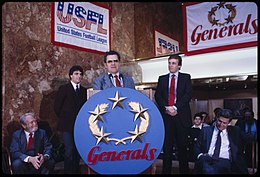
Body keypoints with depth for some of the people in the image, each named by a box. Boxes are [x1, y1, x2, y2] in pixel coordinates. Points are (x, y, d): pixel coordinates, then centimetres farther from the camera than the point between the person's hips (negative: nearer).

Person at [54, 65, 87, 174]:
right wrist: (63, 118, 4)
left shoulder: (84, 90, 11)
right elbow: (57, 106, 1)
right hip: (67, 125, -3)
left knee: (77, 151, 6)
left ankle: (76, 171, 16)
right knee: (69, 151, -8)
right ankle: (68, 171, 2)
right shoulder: (64, 88, 0)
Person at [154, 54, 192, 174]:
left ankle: (184, 170, 15)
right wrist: (166, 108, -11)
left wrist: (175, 107, -13)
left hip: (181, 115, -1)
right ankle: (166, 170, 10)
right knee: (167, 145, 3)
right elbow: (157, 95, 5)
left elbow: (188, 94, -3)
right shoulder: (162, 79, 15)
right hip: (166, 115, 1)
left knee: (182, 145, 5)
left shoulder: (186, 78, 9)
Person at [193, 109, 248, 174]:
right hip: (207, 160, 0)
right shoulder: (206, 130, 16)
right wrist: (200, 155, -4)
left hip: (225, 161, 1)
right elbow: (197, 147, 13)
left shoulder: (234, 131, 17)